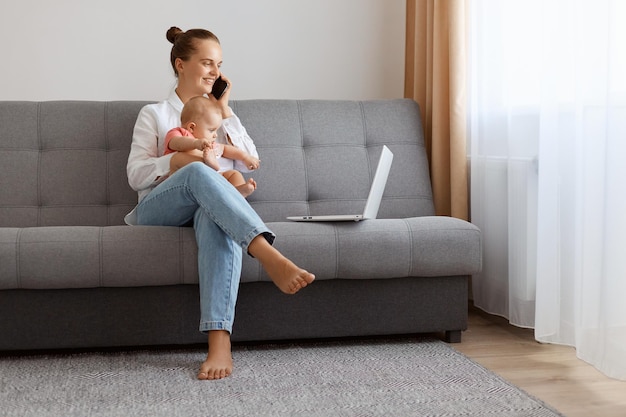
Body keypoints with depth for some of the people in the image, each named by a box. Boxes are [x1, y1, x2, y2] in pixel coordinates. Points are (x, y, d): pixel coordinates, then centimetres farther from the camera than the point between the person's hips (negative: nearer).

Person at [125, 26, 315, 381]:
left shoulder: (220, 112, 27)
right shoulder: (154, 114, 17)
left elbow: (248, 162, 12)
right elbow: (135, 175, 4)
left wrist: (225, 111, 8)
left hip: (213, 206, 2)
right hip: (159, 209, -2)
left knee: (215, 217, -40)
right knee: (199, 172, -38)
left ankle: (220, 342, -55)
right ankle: (270, 257, -58)